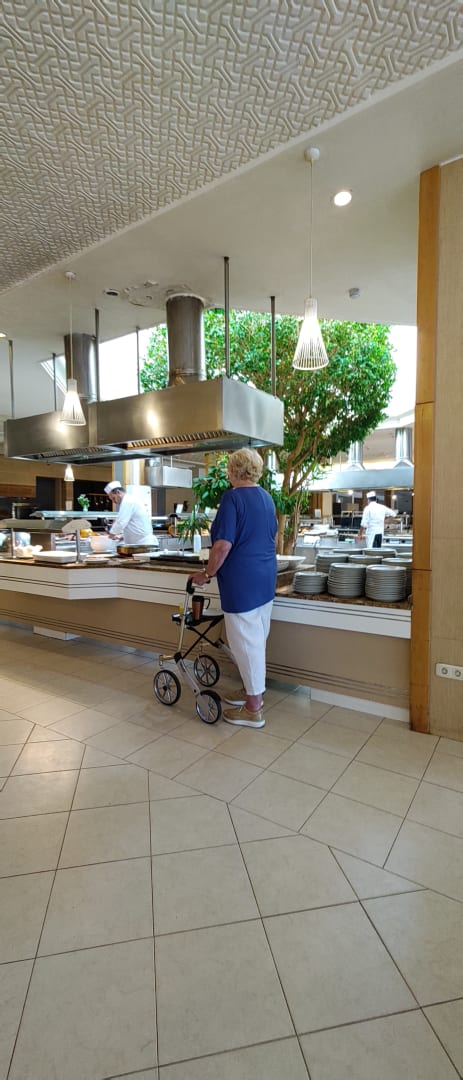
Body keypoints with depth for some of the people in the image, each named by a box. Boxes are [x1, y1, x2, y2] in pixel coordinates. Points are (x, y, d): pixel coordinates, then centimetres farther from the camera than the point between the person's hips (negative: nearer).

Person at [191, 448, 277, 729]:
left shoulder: (232, 498, -16)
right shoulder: (267, 497, 9)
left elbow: (223, 545, -21)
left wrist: (208, 574, -9)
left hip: (242, 580, -8)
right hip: (266, 577, 9)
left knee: (246, 640, 2)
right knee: (258, 638, 19)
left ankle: (253, 709, 14)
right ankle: (254, 690, 35)